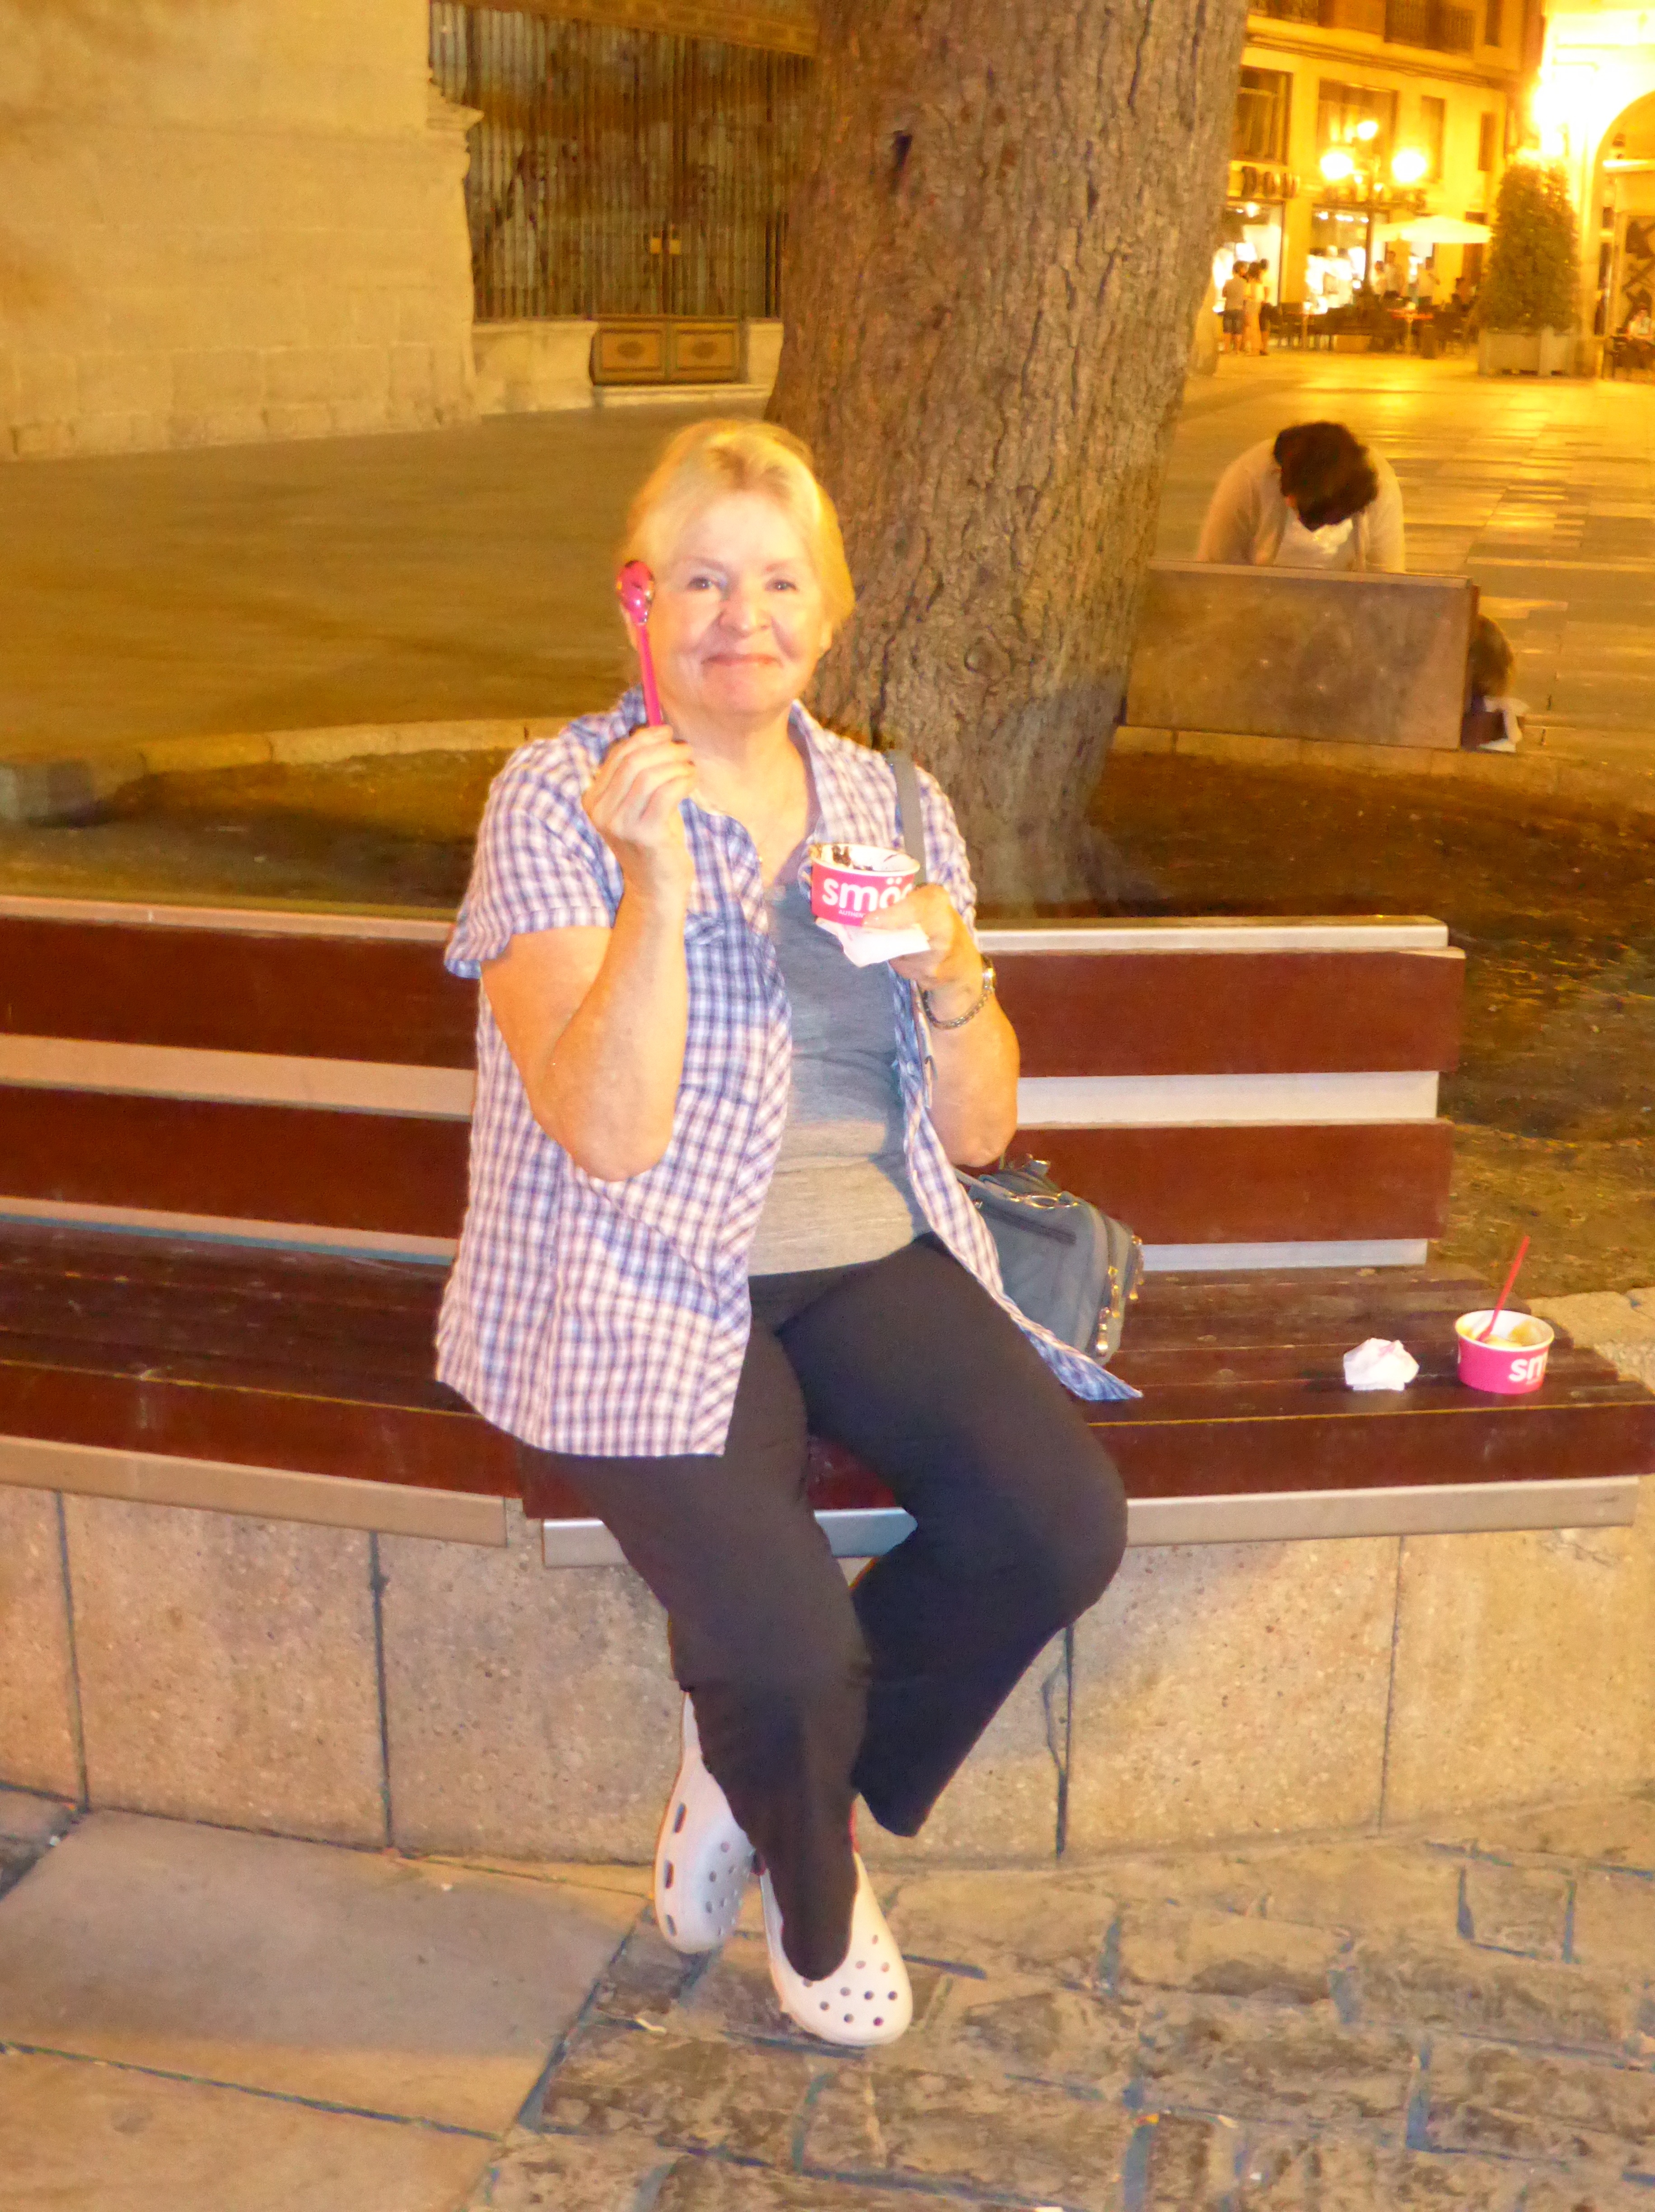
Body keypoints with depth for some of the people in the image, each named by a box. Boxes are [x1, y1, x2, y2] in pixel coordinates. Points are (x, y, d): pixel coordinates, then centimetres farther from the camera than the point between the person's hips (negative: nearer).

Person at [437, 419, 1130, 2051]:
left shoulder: (893, 805, 9)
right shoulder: (557, 802, -6)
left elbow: (979, 1132, 8)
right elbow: (610, 1134, -17)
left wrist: (947, 966, -11)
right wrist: (659, 881, -26)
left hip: (870, 1258, 5)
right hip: (646, 1292, -5)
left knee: (1066, 1523, -20)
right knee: (787, 1644, -24)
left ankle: (762, 1776, 9)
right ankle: (814, 1906, 15)